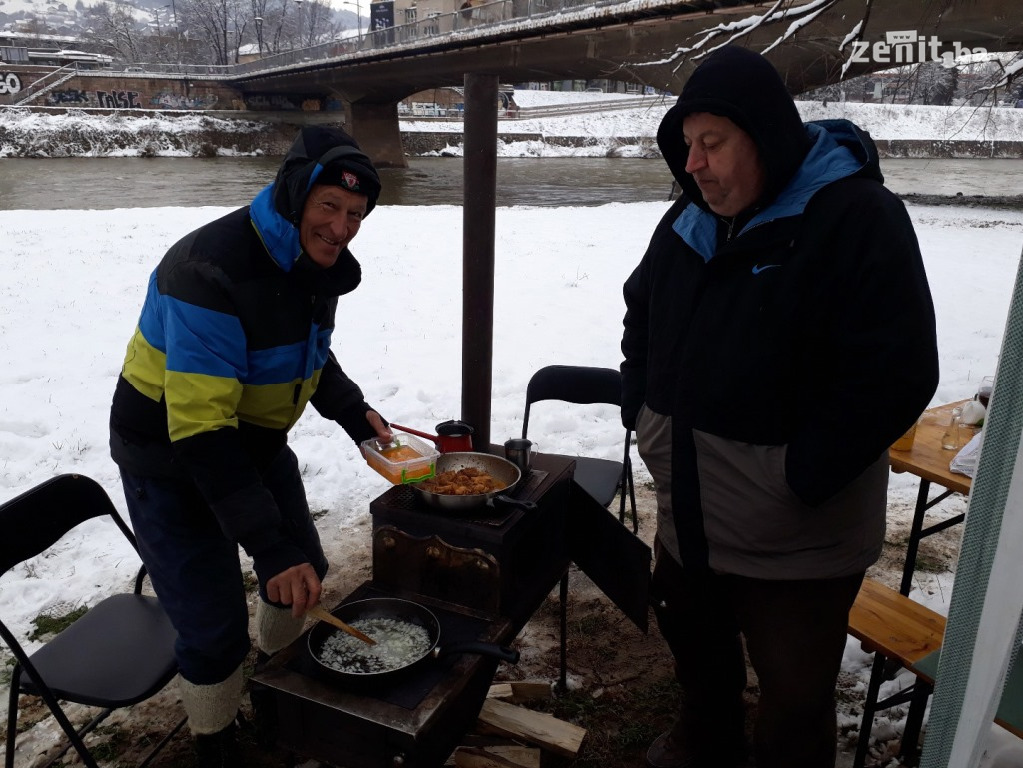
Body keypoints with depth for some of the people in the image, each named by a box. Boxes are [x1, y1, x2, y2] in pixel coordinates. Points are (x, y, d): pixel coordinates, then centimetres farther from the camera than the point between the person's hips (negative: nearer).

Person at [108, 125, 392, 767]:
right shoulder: (210, 271, -32)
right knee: (216, 628, -4)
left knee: (303, 575, 18)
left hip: (256, 443, 8)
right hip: (173, 458, -7)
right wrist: (271, 544, -35)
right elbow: (198, 431, -34)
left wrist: (355, 412, -1)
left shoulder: (314, 261, -6)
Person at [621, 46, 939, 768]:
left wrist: (801, 476, -20)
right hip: (688, 513, 7)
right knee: (694, 639, 27)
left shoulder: (857, 217, -18)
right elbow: (643, 311, 18)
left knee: (795, 692, 8)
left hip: (795, 539, -7)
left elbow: (896, 374, -22)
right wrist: (641, 405, 6)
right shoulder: (692, 217, 4)